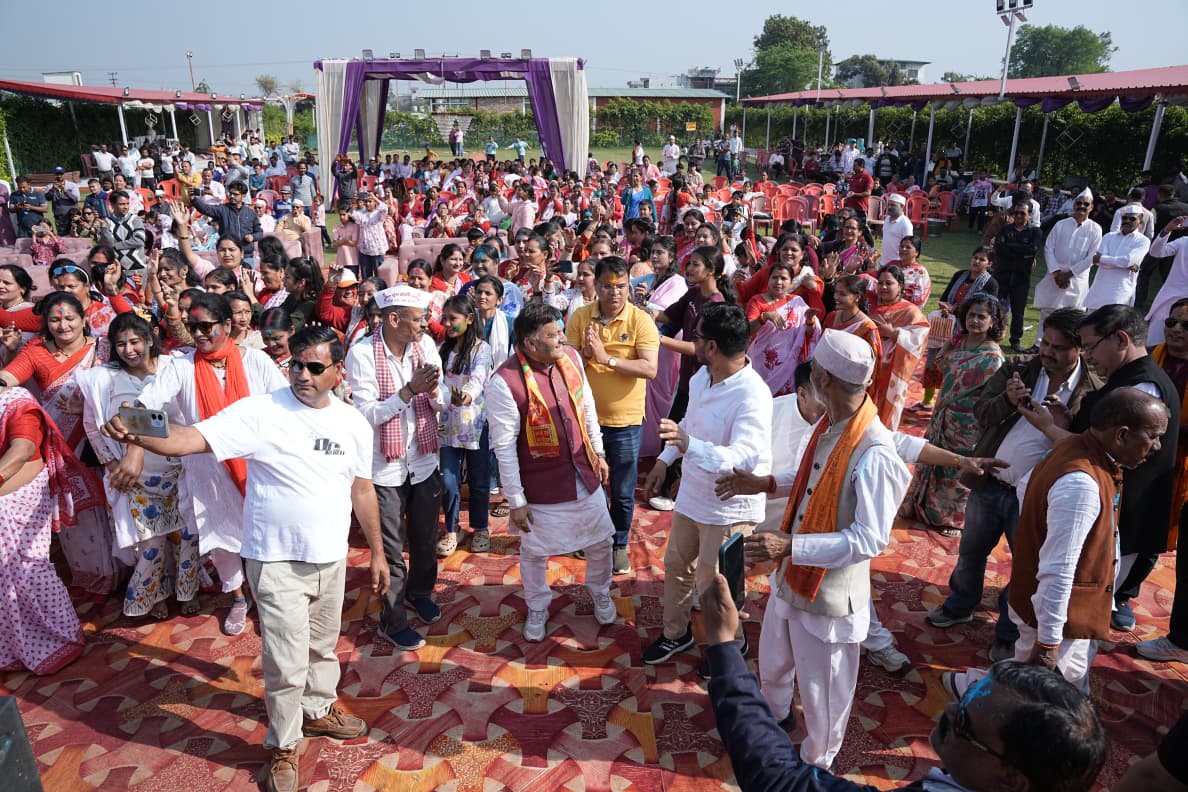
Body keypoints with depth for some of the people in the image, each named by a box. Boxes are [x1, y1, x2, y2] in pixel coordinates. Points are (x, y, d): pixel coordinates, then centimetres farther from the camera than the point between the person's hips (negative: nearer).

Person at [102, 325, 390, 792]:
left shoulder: (354, 424, -1)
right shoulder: (260, 411, -15)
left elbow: (362, 490, 7)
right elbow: (193, 438, -24)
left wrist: (377, 551, 10)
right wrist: (138, 436, -44)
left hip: (331, 559, 4)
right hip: (277, 561, -4)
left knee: (323, 646, 22)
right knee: (286, 664, 4)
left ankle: (319, 710, 48)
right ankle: (283, 746, 29)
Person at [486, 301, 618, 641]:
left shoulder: (571, 357, -7)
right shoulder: (505, 382, -24)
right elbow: (504, 447, -18)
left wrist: (598, 453, 14)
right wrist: (516, 501, -14)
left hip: (584, 474, 5)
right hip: (540, 485, -4)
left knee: (600, 541, 19)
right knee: (534, 552, 17)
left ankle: (600, 593, 49)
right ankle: (537, 609, 44)